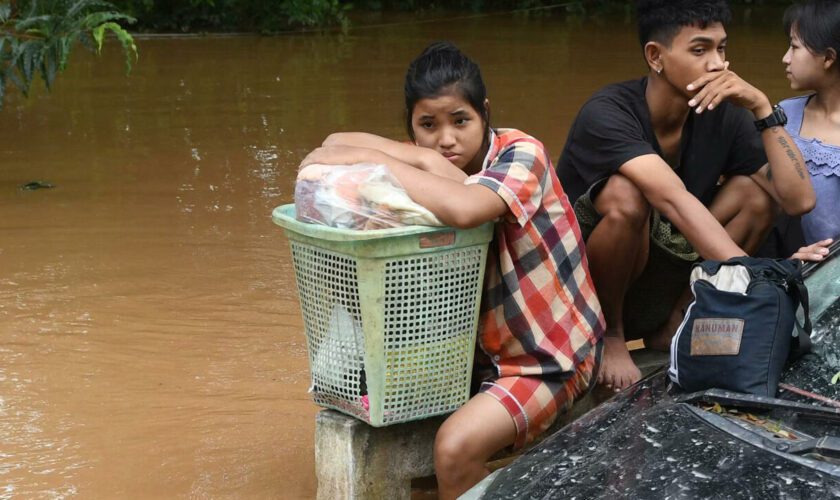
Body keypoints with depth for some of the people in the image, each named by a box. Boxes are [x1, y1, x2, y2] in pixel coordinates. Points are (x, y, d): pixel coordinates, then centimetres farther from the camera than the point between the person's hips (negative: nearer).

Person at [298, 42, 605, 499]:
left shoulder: (520, 154, -19)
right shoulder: (434, 164, -2)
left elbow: (463, 209, -40)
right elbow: (336, 148, -14)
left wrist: (370, 157, -31)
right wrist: (423, 161, -29)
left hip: (548, 355, -7)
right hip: (482, 345, 7)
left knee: (455, 447, -25)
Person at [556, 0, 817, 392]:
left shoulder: (724, 115, -8)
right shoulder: (607, 113, -25)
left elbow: (799, 199, -16)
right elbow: (674, 200, -40)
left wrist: (762, 108, -24)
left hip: (656, 288, 5)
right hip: (578, 289, -5)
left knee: (756, 190, -12)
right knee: (626, 196, -34)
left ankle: (672, 325, -2)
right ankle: (608, 334, -10)